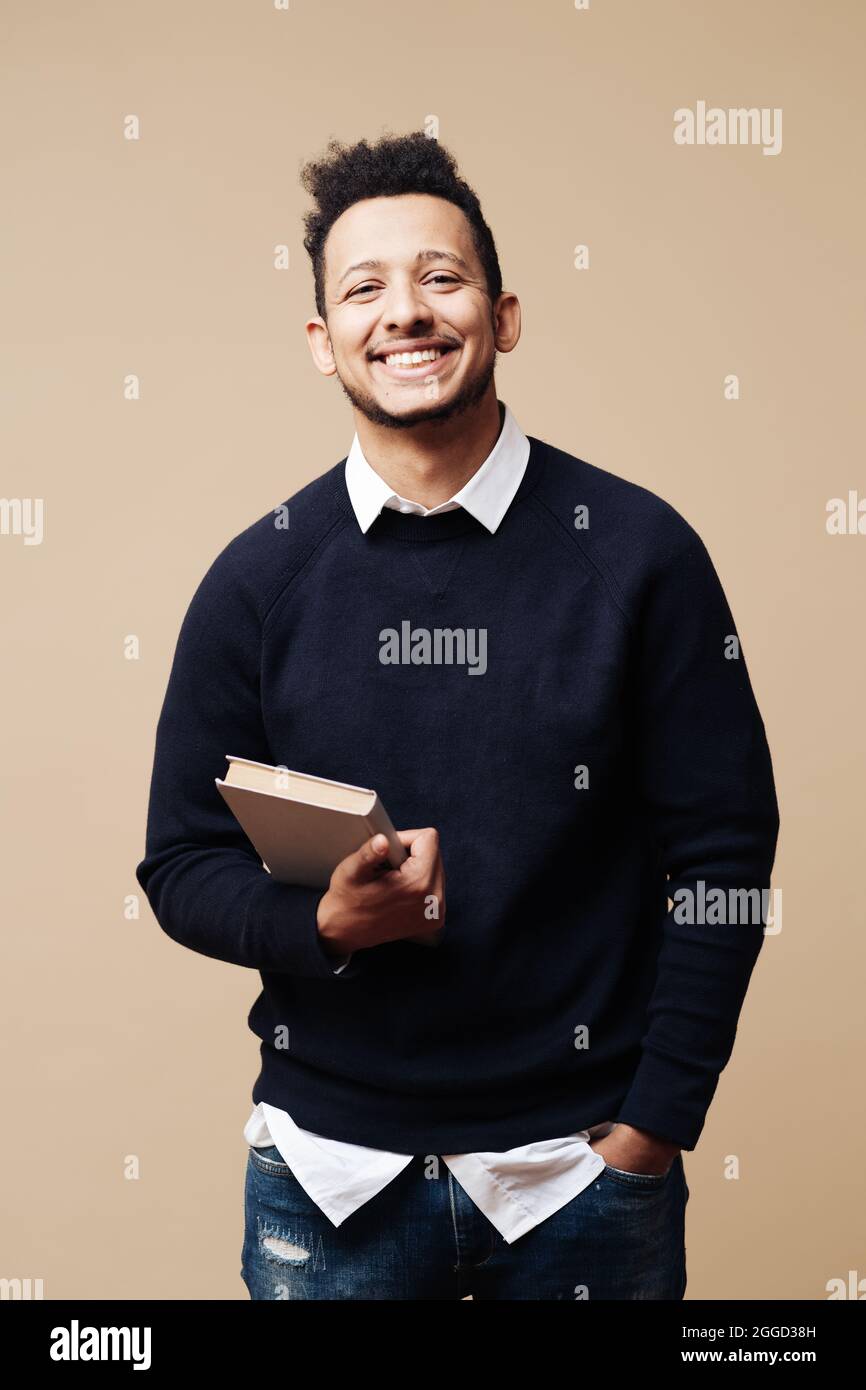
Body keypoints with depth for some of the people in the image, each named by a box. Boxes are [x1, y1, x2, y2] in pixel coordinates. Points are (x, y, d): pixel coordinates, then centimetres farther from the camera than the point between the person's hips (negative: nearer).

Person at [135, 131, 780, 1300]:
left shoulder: (639, 550, -6)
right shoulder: (258, 578, -2)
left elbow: (722, 855, -5)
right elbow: (181, 863, 2)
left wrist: (651, 1130, -7)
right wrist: (323, 922, -17)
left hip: (583, 1163, -1)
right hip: (330, 1171, 1)